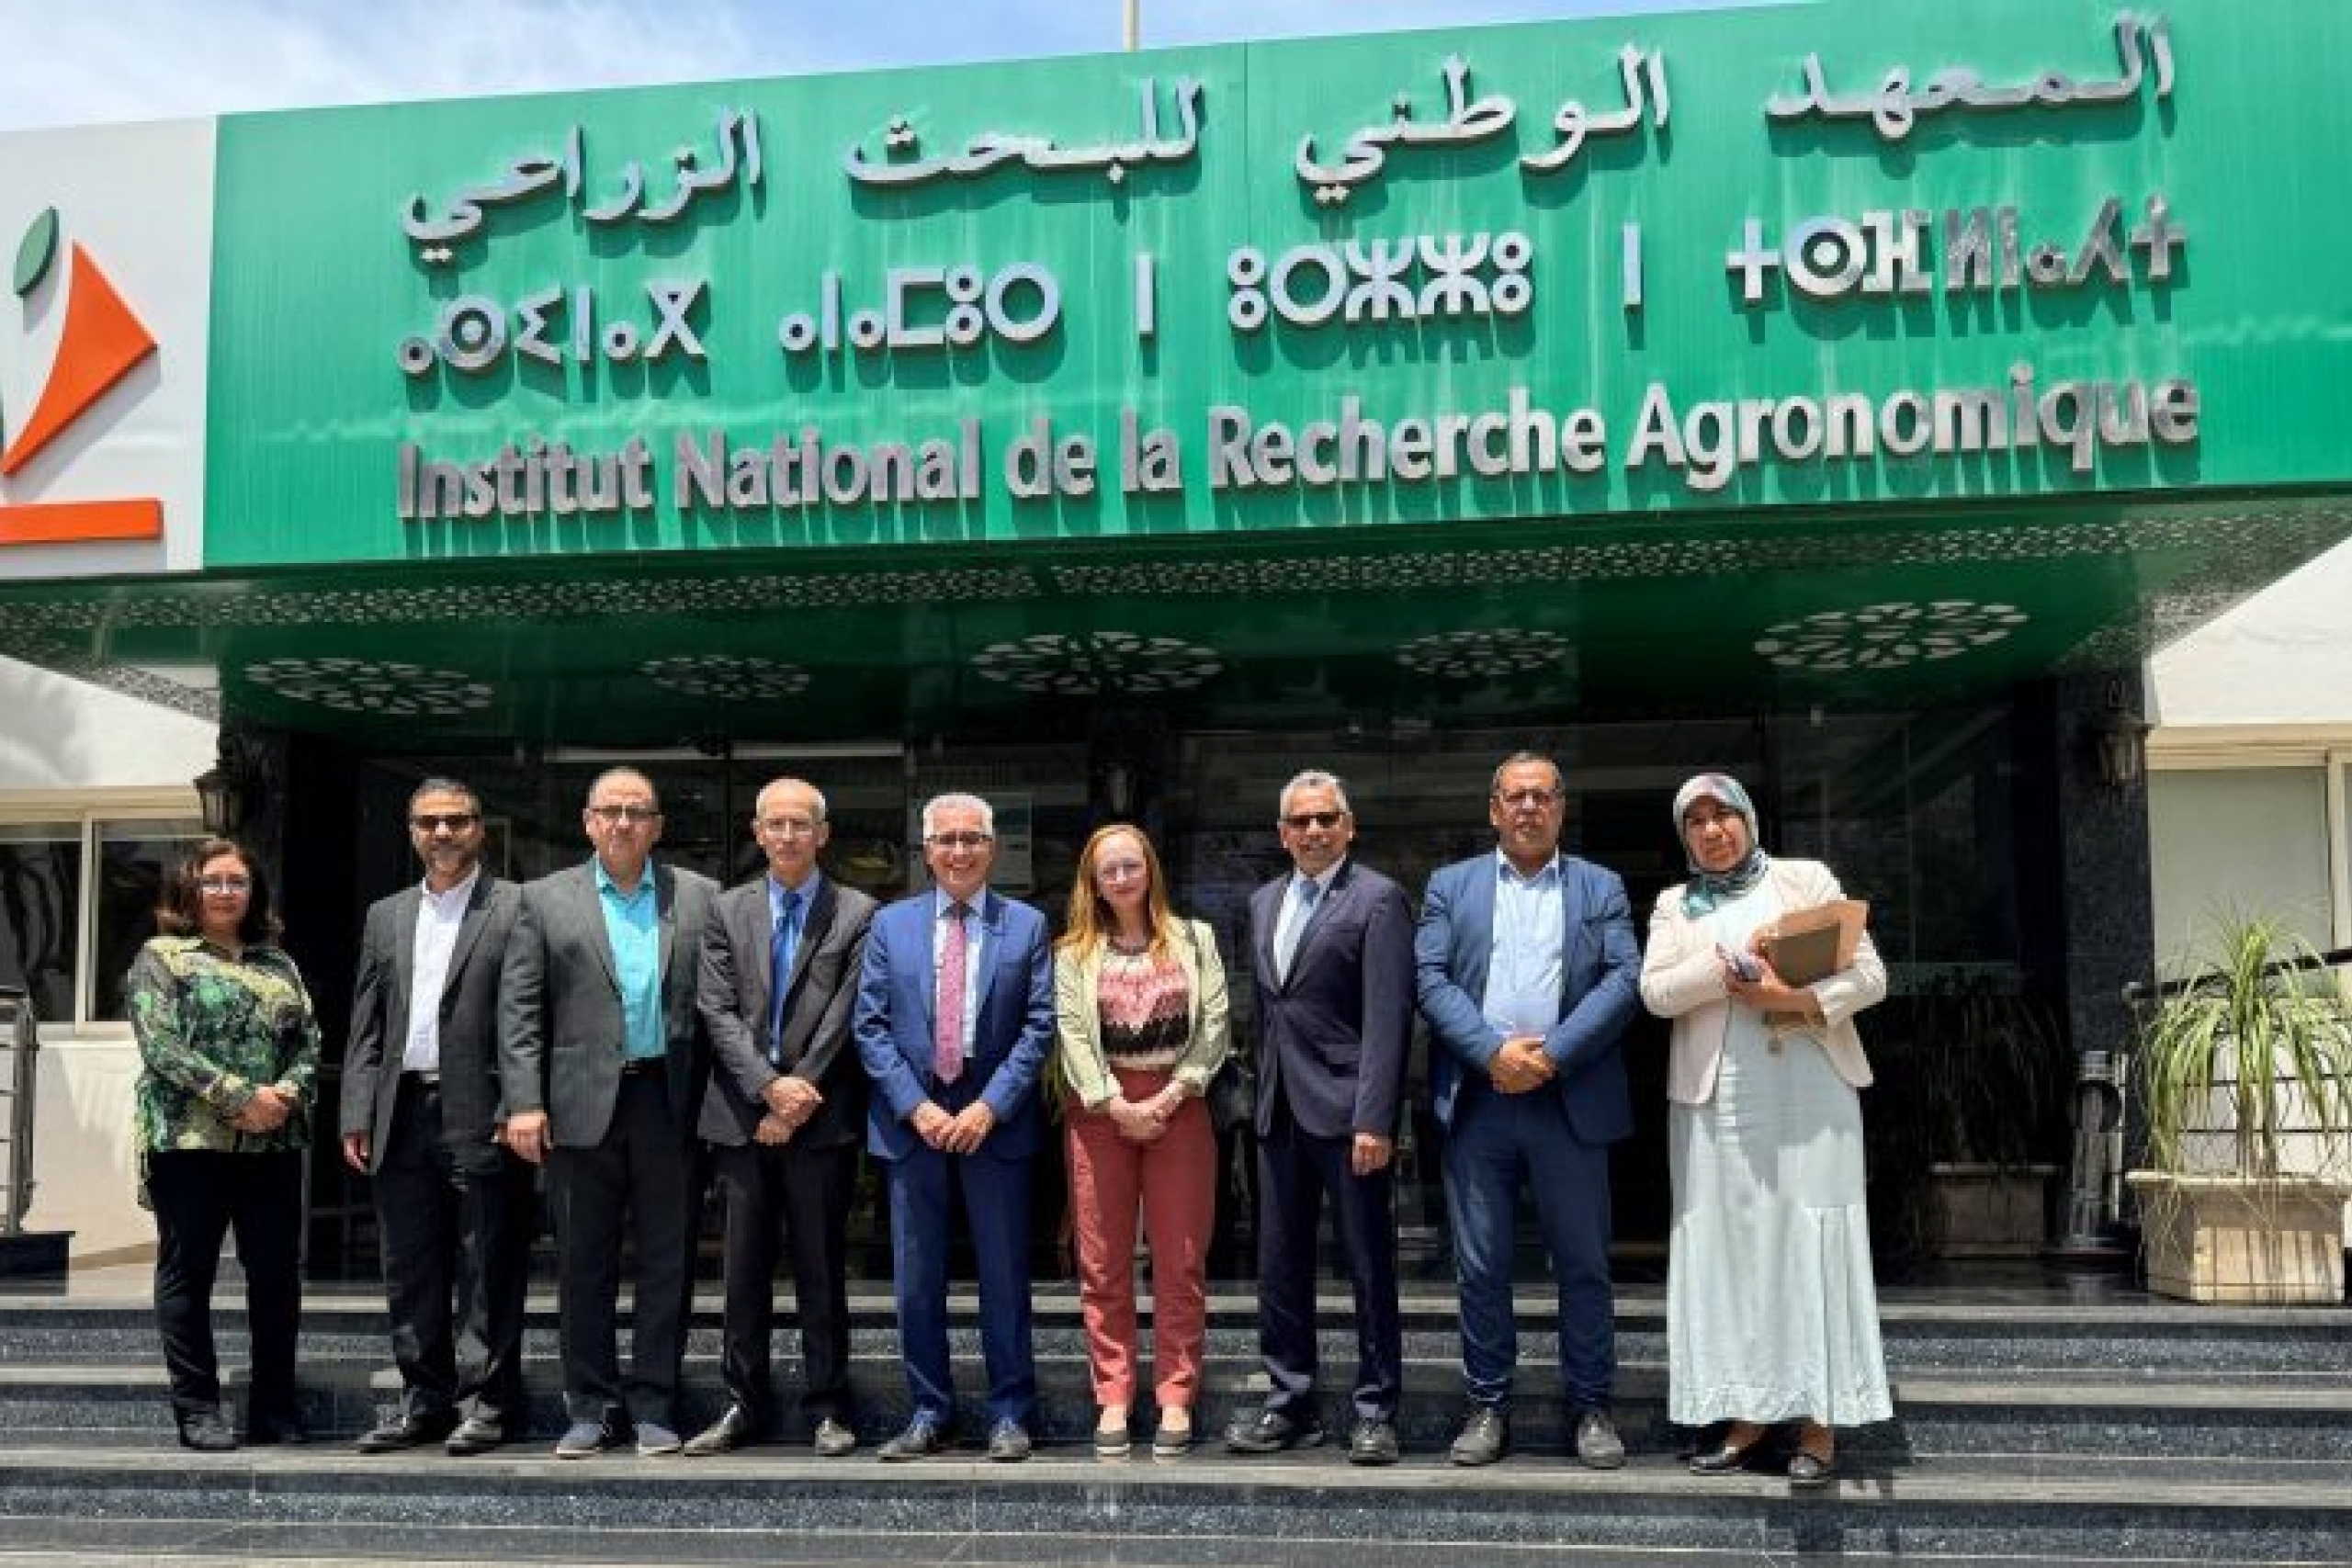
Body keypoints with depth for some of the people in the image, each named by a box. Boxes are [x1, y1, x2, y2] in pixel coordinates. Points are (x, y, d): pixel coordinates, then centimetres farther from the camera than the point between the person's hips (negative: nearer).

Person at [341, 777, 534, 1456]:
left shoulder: (517, 907, 0)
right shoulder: (385, 916, 17)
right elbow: (366, 1028, 14)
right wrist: (358, 1117, 5)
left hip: (480, 1114, -5)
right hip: (403, 1114, 5)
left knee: (486, 1270, 0)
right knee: (410, 1272, 10)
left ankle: (486, 1402, 8)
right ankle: (425, 1400, 20)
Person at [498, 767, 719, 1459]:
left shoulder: (699, 896, 8)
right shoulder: (547, 900, 7)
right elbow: (518, 1009, 2)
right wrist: (524, 1102, -7)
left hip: (670, 1101, 0)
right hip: (583, 1105, 0)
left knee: (668, 1261, 5)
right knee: (582, 1265, 6)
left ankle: (653, 1406, 15)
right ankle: (592, 1407, 17)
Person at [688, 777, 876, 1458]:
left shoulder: (856, 914, 1)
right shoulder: (727, 910, 9)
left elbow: (844, 1019, -5)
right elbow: (718, 1012, 1)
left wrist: (799, 1098, -10)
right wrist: (769, 1086, -11)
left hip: (820, 1117, -2)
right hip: (742, 1116, 2)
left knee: (822, 1268, 4)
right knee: (745, 1268, 8)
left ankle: (828, 1407, 13)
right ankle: (744, 1403, 18)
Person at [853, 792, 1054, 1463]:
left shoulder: (1026, 925, 3)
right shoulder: (891, 924, 6)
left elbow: (1039, 1026, -2)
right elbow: (871, 1026, 2)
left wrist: (990, 1107, -12)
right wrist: (916, 1107, -9)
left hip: (995, 1122, -1)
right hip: (911, 1121, 2)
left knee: (1005, 1276, 5)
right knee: (916, 1279, 7)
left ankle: (1009, 1413, 16)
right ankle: (929, 1413, 19)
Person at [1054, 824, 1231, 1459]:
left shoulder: (1193, 939, 7)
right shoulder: (1074, 953, 8)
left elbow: (1214, 1026, 0)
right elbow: (1073, 1035, -1)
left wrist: (1169, 1097, -10)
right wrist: (1116, 1105, -12)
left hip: (1178, 1108, 0)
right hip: (1101, 1111, 0)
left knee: (1181, 1260, 0)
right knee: (1103, 1263, 3)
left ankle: (1175, 1397, 7)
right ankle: (1113, 1398, 9)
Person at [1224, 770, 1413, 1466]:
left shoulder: (1377, 899, -7)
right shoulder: (1264, 903, 15)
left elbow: (1388, 1017, -13)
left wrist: (1374, 1120, -19)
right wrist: (1261, 1096, 13)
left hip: (1346, 1111, -6)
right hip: (1280, 1113, 7)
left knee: (1369, 1268, 3)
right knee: (1280, 1267, 11)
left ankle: (1375, 1411, 13)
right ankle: (1289, 1403, 22)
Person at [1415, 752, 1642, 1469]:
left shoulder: (1602, 888, 10)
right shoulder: (1450, 886, 11)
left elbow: (1625, 980, -2)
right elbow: (1431, 980, 0)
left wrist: (1552, 1055, -13)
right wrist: (1494, 1051, -14)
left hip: (1571, 1101, 0)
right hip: (1477, 1101, 0)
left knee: (1584, 1263, 6)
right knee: (1480, 1265, 5)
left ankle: (1591, 1406, 17)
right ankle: (1487, 1404, 16)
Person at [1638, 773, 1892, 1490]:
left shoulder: (1806, 879, 8)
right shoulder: (1675, 904, 13)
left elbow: (1869, 975, 1)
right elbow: (1656, 991, -2)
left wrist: (1797, 998, -15)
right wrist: (1732, 958, -13)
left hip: (1807, 1089, -2)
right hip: (1714, 1096, 2)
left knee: (1810, 1241, -4)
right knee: (1728, 1245, 2)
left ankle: (1819, 1419, 2)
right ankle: (1748, 1411, 10)